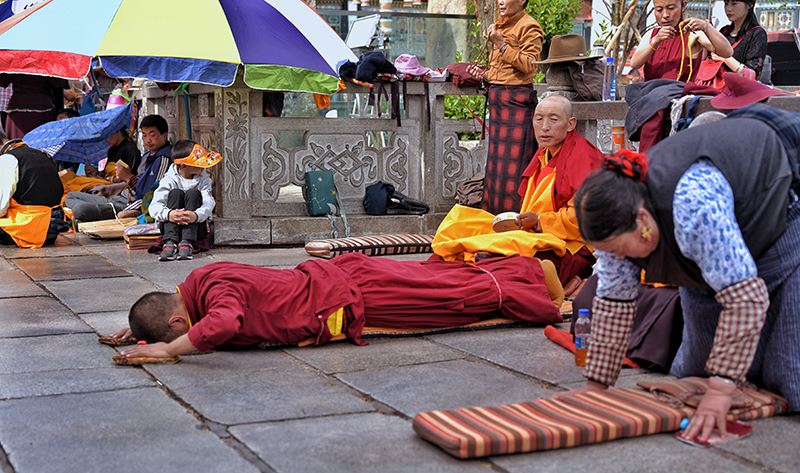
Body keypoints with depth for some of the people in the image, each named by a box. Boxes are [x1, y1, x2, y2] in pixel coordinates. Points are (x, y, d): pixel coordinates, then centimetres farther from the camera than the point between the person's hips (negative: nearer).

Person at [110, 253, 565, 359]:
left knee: (455, 294, 6)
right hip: (333, 276, 8)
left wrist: (169, 348, -36)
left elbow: (223, 323, -48)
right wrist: (141, 327, 11)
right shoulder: (199, 280, 0)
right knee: (437, 277, 19)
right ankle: (527, 270, 33)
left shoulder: (214, 288, -26)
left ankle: (533, 275, 22)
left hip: (346, 299, -8)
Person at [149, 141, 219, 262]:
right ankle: (170, 242, -37)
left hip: (195, 226, 1)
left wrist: (196, 215, -39)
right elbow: (154, 206, -14)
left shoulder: (203, 179, 1)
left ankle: (187, 243, -35)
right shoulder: (169, 180, -3)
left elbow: (209, 203, -16)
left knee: (194, 193, -21)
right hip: (170, 225, 0)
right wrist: (168, 214, -38)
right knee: (176, 193, -23)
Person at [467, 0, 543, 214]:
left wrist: (501, 43, -17)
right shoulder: (500, 26, 18)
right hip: (498, 98, 9)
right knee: (496, 162, 10)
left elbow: (528, 65, -16)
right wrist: (484, 74, 9)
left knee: (512, 164, -8)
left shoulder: (528, 27, -6)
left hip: (516, 99, -9)